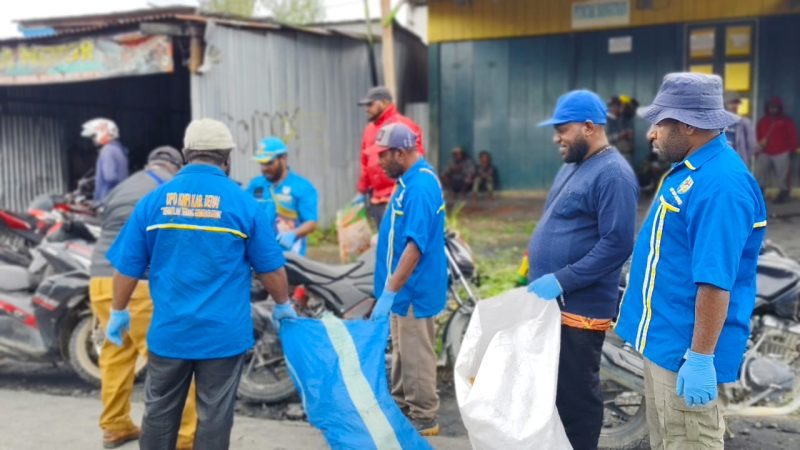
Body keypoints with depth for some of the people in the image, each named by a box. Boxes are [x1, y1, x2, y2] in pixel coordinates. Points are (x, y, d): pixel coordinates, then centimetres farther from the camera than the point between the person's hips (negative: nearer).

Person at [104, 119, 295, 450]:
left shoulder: (154, 200, 0)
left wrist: (118, 313, 17)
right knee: (214, 417, 7)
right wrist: (282, 305, 16)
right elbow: (271, 268, -1)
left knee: (159, 413, 17)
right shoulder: (243, 203, -5)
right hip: (223, 332, -2)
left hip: (169, 330, 3)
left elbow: (127, 268, 3)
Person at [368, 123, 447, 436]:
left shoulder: (421, 186, -23)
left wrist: (389, 291, -30)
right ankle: (400, 408, 33)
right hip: (402, 286, 10)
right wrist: (391, 289, 21)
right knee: (402, 352, 19)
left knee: (416, 355, 3)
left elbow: (415, 245, -29)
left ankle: (424, 419, 16)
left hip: (414, 289, -10)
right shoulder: (410, 179, 9)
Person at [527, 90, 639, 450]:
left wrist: (561, 280, -25)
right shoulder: (572, 166, 14)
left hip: (579, 309, -9)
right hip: (551, 303, 9)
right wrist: (537, 270, 16)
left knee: (576, 394, 3)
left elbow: (616, 244, -24)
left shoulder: (613, 175, -17)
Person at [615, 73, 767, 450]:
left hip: (685, 349, -10)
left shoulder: (721, 184, -24)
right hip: (666, 337, 10)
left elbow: (715, 282, -27)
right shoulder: (692, 169, 9)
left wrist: (700, 358, -25)